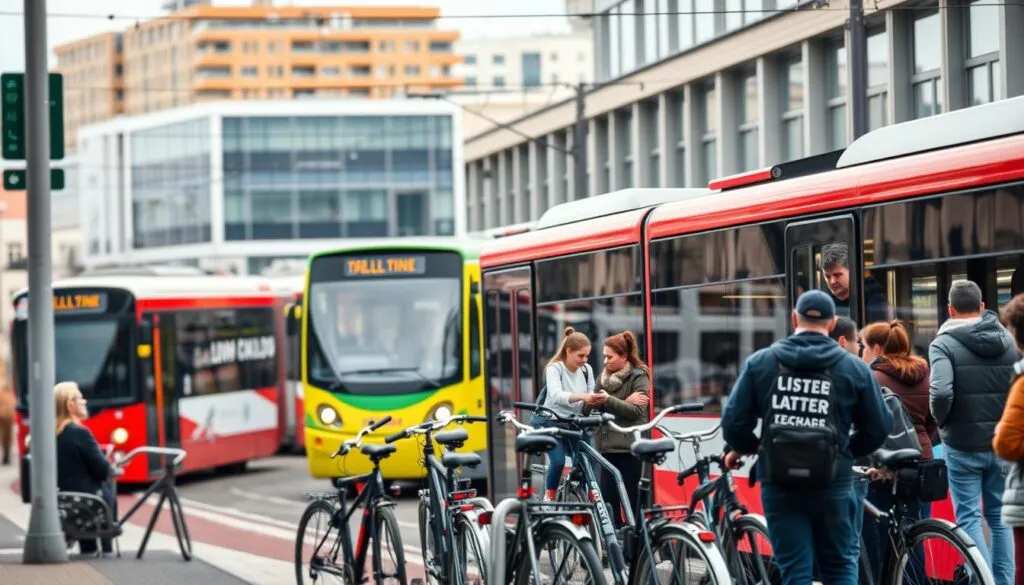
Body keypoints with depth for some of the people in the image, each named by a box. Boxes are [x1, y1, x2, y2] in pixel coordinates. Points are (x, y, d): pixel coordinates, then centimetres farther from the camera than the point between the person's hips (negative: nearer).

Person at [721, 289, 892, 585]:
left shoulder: (760, 362, 1)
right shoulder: (855, 368, 0)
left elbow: (734, 421, -1)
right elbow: (877, 428, 5)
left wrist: (739, 448, 21)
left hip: (779, 485, 0)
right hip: (832, 483, 0)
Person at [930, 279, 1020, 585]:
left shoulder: (944, 343, -9)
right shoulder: (1009, 340, 3)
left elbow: (941, 392, -23)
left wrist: (941, 421, -5)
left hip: (963, 444, -4)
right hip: (1003, 443, 4)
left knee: (969, 517, 2)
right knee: (999, 517, 13)